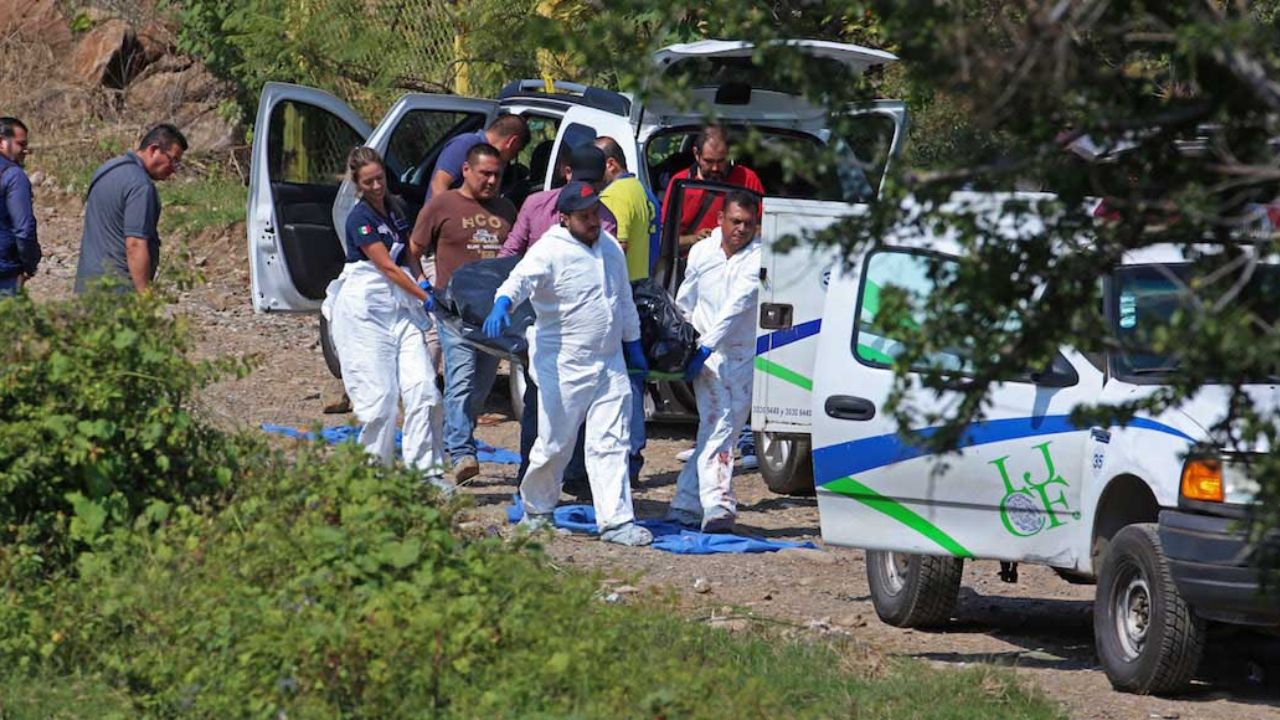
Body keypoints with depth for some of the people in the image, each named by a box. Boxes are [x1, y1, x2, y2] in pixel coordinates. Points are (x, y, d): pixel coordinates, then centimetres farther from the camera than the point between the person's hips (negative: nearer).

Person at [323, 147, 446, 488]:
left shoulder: (394, 209, 13)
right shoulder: (360, 219, -10)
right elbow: (388, 268, -14)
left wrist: (423, 283, 7)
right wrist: (426, 298, -15)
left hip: (400, 306, 7)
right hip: (364, 309, -7)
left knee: (422, 388, -7)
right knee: (379, 396, -8)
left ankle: (427, 469, -8)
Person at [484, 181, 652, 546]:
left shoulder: (610, 248, 10)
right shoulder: (550, 251, -12)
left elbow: (624, 300, 23)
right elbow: (521, 278, -31)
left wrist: (632, 344, 26)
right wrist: (502, 306, -50)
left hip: (609, 364, 5)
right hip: (564, 367, -5)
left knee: (611, 443, 0)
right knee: (555, 444, 2)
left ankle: (616, 520, -1)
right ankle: (535, 509, 24)